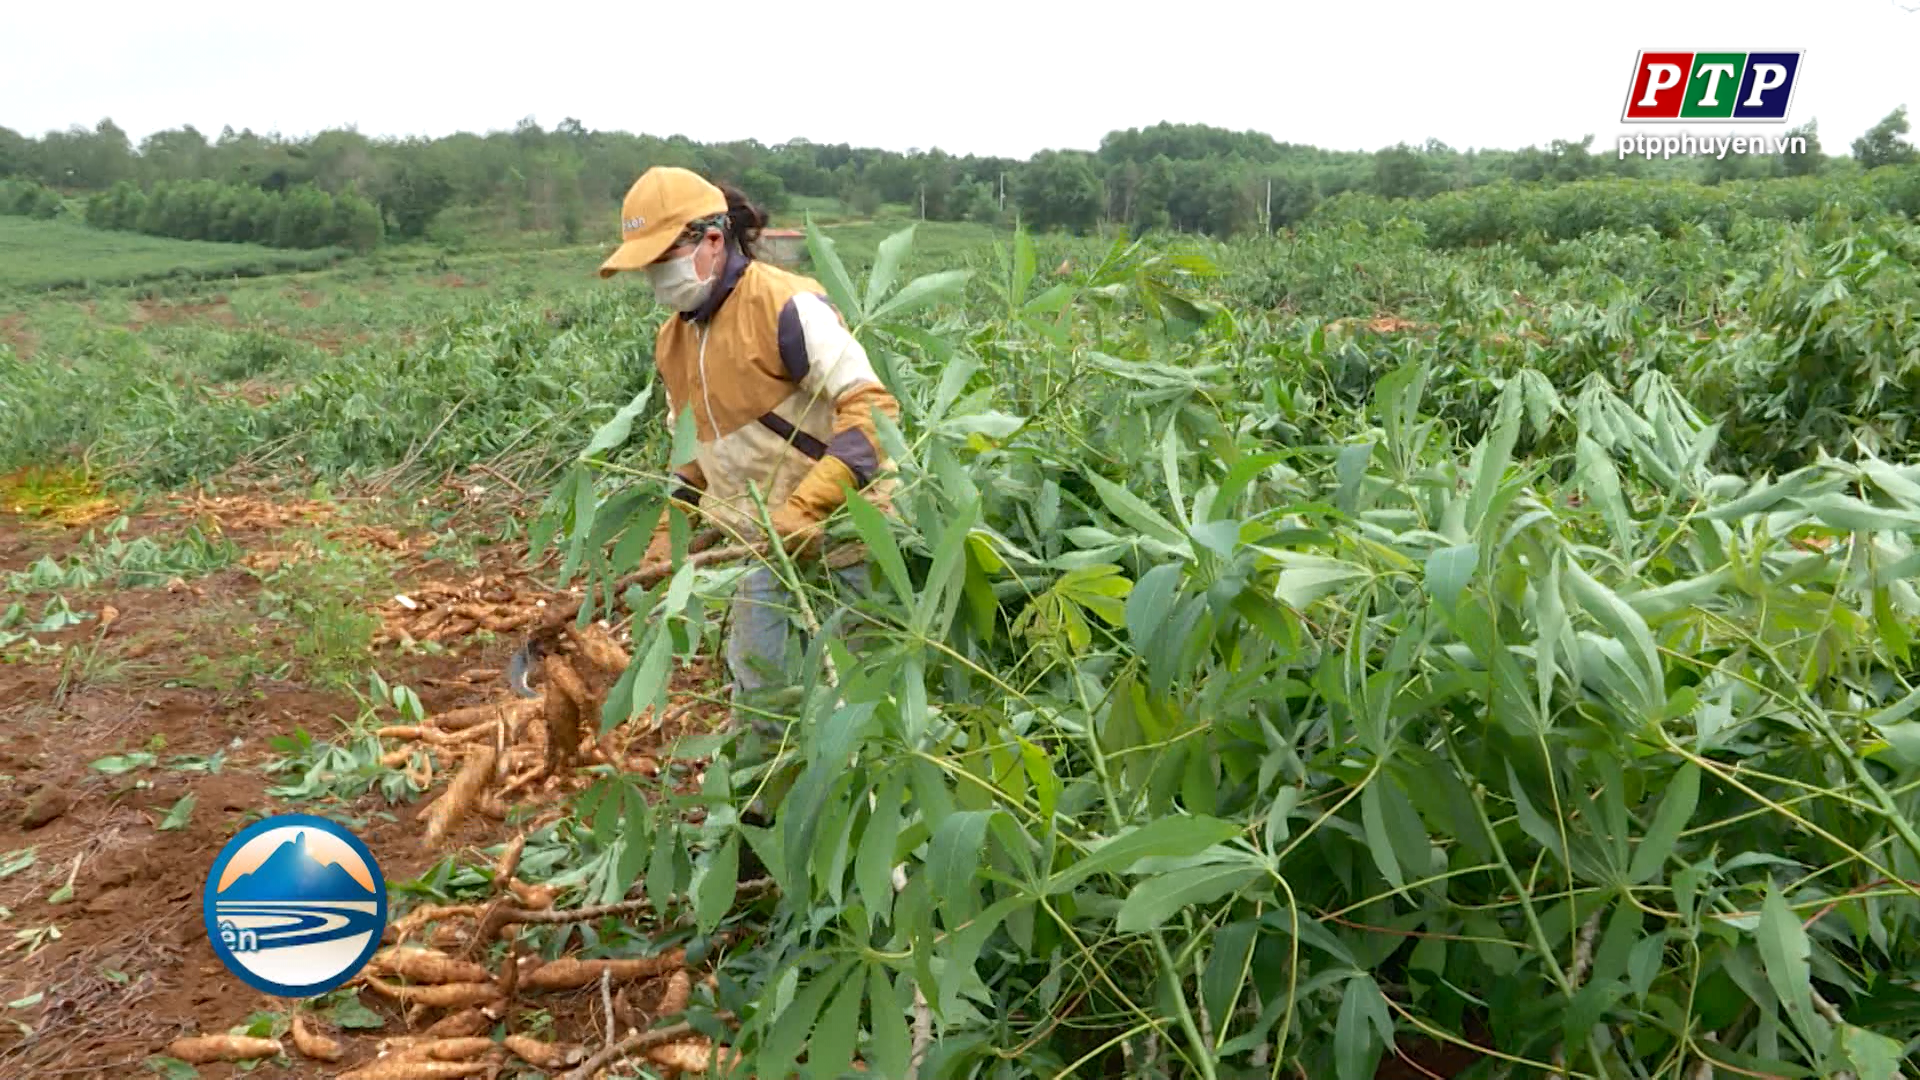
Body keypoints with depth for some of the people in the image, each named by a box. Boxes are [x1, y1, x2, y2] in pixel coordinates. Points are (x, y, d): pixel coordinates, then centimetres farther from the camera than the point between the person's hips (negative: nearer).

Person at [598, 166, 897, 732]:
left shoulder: (784, 306, -18)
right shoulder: (675, 338, 9)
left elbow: (872, 408, -26)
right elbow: (690, 449, 22)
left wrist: (807, 509, -34)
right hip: (767, 543, 8)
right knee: (756, 685, 17)